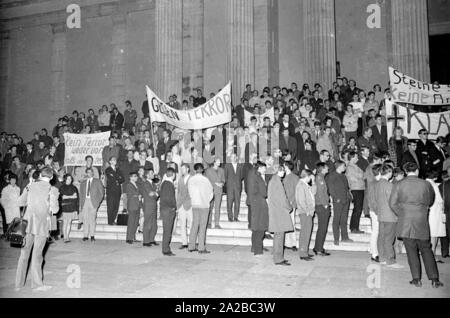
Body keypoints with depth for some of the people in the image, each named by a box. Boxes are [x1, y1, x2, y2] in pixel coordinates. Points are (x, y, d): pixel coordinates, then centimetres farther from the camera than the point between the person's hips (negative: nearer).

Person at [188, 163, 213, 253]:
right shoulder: (205, 180, -9)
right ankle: (201, 248, 1)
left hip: (194, 205, 4)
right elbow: (211, 192, -2)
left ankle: (191, 246, 14)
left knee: (194, 225, 11)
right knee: (202, 227, 0)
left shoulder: (191, 180, 0)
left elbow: (190, 192, 5)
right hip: (204, 205, -4)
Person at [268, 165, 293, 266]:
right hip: (279, 211, -10)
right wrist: (289, 207, -4)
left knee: (278, 235, 14)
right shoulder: (276, 181, -15)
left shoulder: (273, 179, 15)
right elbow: (282, 197, -16)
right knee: (280, 234, -7)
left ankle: (278, 257, 21)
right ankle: (278, 259, -2)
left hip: (275, 210, 10)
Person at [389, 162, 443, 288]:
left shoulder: (399, 185, -4)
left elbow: (392, 203, -4)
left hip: (405, 222, -1)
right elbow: (430, 202, 13)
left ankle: (417, 279, 8)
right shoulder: (426, 184, -2)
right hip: (422, 222, 1)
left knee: (411, 250, 6)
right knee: (426, 250, 12)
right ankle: (434, 279, 12)